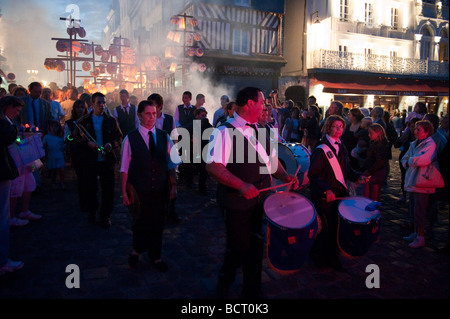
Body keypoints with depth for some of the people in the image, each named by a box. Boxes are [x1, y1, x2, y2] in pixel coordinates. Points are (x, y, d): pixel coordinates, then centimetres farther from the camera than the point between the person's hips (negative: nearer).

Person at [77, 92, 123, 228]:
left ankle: (105, 215, 16)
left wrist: (111, 144, -13)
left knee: (108, 189, 1)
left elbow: (119, 138, 7)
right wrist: (88, 143, -14)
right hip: (90, 160, 0)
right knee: (90, 188, 9)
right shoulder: (83, 121, 6)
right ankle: (92, 212, 29)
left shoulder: (111, 120, 7)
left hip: (107, 159, 0)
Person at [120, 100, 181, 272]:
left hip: (160, 189, 3)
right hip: (139, 191, -2)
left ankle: (155, 256, 33)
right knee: (141, 223, 9)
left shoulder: (164, 137, 4)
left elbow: (171, 164, 8)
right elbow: (124, 168, -3)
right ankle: (137, 250, 40)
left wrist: (173, 185, 4)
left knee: (158, 223, 12)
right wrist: (124, 192, -5)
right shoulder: (130, 139, -4)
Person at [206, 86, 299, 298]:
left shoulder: (262, 132, 9)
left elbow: (271, 160, 17)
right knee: (238, 248, 8)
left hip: (261, 200, 7)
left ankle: (252, 291, 39)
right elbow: (213, 166, -24)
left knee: (255, 247, 18)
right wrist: (242, 185, -32)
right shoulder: (225, 132, -15)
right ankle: (224, 284, 38)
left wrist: (285, 176, -2)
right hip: (237, 203, -7)